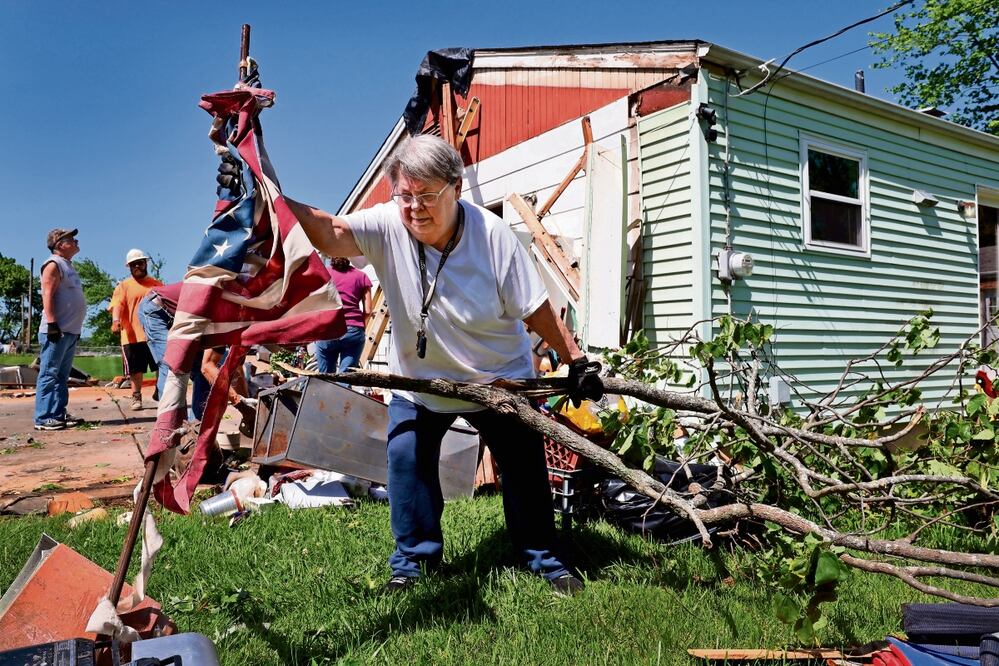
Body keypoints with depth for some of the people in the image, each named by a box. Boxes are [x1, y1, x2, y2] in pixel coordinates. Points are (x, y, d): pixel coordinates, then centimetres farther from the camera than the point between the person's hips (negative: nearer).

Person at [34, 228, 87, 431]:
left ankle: (59, 414, 14)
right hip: (57, 331, -9)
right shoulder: (54, 264, -6)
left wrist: (76, 328, 21)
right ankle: (44, 417, -6)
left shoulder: (68, 266, 22)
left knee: (62, 376, 10)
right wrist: (52, 325, -22)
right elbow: (47, 296, -15)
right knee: (49, 374, -7)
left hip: (70, 331, 9)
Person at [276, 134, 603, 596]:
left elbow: (537, 310, -17)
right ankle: (414, 559, 15)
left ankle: (542, 557, 27)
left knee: (524, 466, 4)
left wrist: (576, 362, -13)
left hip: (500, 378, -1)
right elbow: (330, 233, -35)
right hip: (419, 379, 1)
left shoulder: (492, 235, -23)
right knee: (407, 459, -8)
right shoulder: (387, 225, -19)